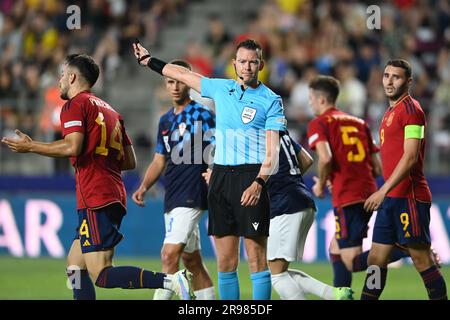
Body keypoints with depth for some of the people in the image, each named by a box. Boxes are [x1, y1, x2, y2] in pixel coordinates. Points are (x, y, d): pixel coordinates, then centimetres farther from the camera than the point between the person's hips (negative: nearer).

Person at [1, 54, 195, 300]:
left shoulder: (75, 105, -2)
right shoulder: (109, 110, 22)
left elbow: (72, 147, -18)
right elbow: (130, 161, 20)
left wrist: (30, 147, -6)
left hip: (95, 201, -9)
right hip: (115, 198, 9)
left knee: (102, 275, -14)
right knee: (74, 267, 15)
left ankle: (171, 281, -28)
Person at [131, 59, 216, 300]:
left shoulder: (202, 115, -6)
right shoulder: (165, 120, 16)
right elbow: (159, 160, 20)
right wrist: (144, 187, 7)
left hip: (191, 197, -8)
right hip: (172, 199, 8)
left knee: (169, 254, -16)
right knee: (191, 260, 12)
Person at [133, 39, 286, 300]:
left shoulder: (271, 101, -2)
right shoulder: (221, 88, 13)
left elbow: (272, 151, -9)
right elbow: (184, 74, 28)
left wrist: (259, 183, -23)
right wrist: (149, 60, 37)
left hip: (251, 178, -5)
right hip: (220, 176, 5)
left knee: (257, 258, -9)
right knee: (226, 261, 3)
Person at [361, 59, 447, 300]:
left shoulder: (410, 109, -9)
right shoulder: (390, 112, 20)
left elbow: (410, 157, -18)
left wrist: (383, 191, -21)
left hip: (409, 197, -9)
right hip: (391, 199, 9)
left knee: (422, 260, -7)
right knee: (376, 260, 9)